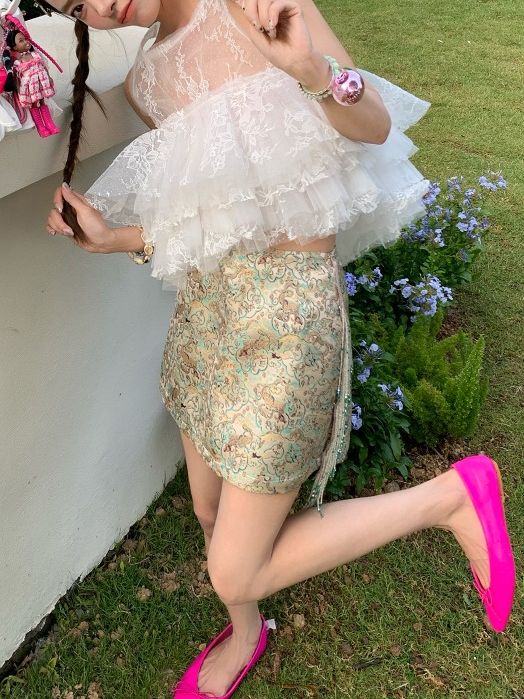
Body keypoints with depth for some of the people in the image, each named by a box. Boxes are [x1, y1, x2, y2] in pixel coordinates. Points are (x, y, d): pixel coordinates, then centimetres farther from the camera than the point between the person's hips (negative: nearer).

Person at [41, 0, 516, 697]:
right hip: (205, 310, 7)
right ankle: (245, 634, 54)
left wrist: (311, 70, -28)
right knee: (212, 513, 23)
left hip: (285, 314, -7)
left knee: (236, 574, -1)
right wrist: (112, 238, -3)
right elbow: (205, 223, 10)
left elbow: (377, 125, -10)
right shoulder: (146, 81, 9)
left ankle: (451, 496, 11)